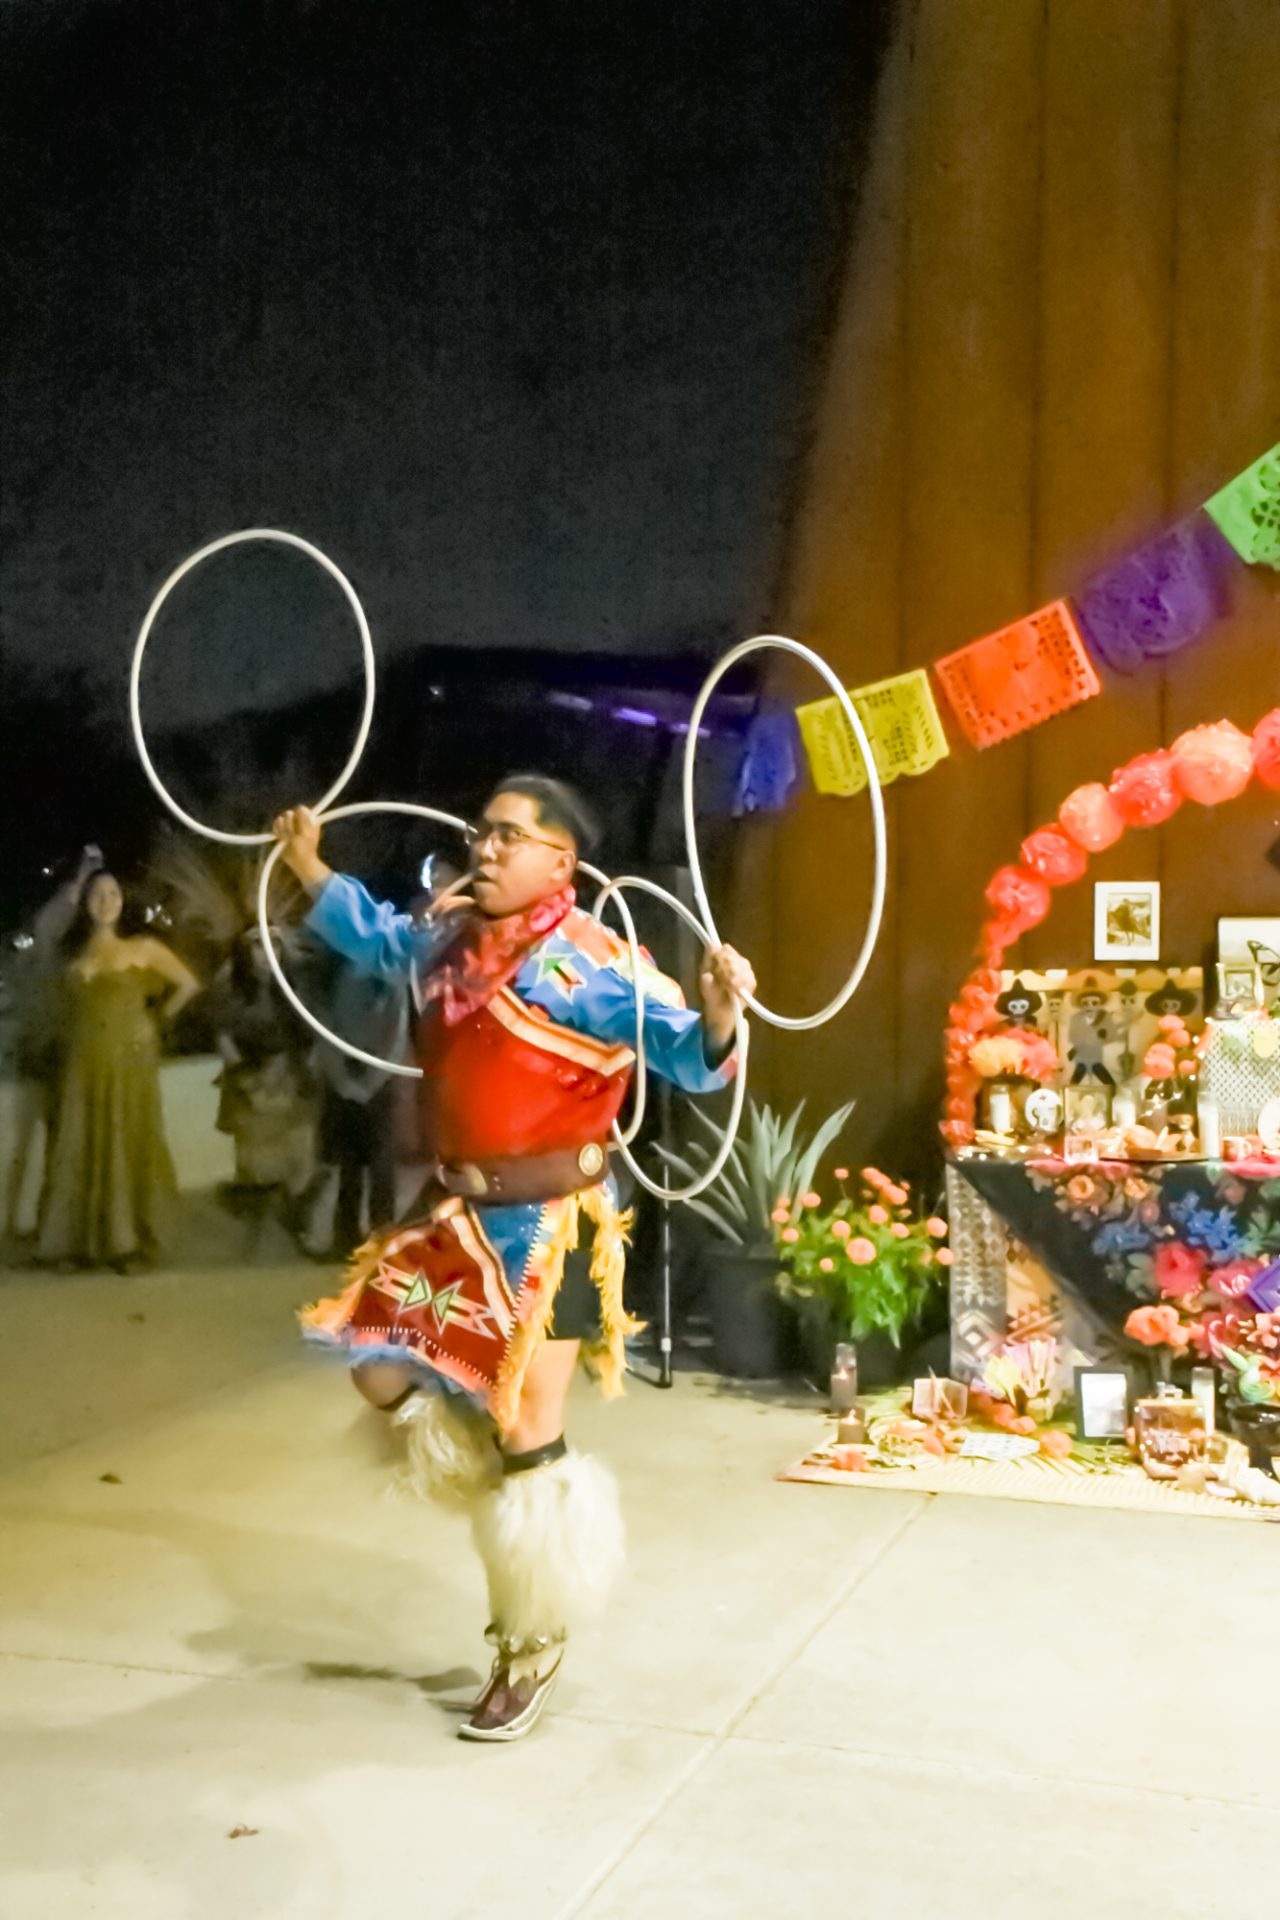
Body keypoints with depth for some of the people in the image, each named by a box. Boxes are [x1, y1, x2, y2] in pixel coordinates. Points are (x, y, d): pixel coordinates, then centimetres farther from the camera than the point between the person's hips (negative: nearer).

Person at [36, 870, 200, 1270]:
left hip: (129, 1064, -2)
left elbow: (188, 984, 6)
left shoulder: (142, 949, 4)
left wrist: (156, 1020, 7)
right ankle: (77, 1244, 7)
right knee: (79, 1152, 2)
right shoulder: (74, 954, 11)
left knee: (129, 1149, 0)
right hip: (83, 1068, 2)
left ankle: (128, 1243, 5)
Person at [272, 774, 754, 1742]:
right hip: (457, 1211, 8)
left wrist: (719, 1013, -45)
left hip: (547, 1221, -7)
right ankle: (527, 1505, 34)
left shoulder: (593, 964, -19)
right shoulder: (450, 937, 4)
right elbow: (381, 937, 27)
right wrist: (310, 868, 25)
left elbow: (688, 1058, -24)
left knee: (525, 1439, -1)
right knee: (385, 1375, 11)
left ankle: (535, 1647, 20)